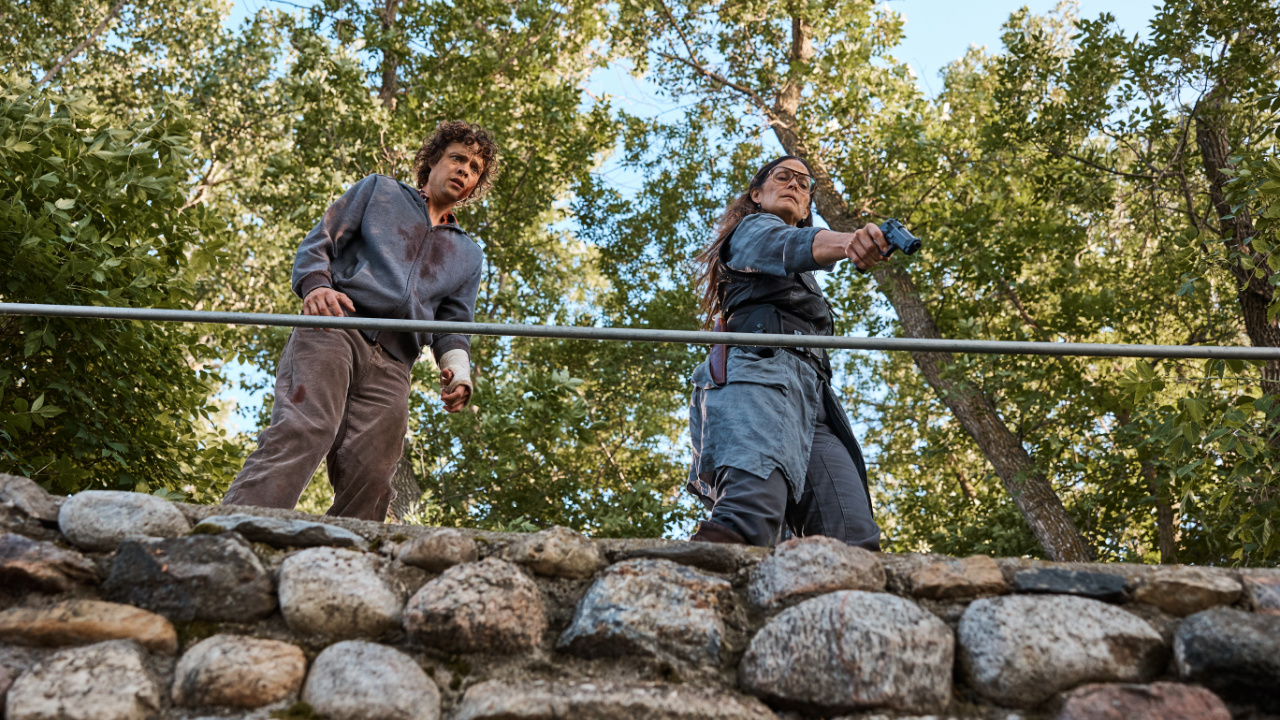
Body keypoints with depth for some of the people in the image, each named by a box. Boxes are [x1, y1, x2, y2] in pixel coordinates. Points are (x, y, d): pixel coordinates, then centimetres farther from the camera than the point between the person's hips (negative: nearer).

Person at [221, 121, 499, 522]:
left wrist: (457, 368, 0)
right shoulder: (380, 191, 25)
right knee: (304, 432, -29)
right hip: (333, 330, -4)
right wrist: (315, 285, -8)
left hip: (391, 367, 4)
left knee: (369, 482, -14)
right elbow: (318, 243, 15)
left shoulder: (469, 256, 32)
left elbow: (453, 324, 24)